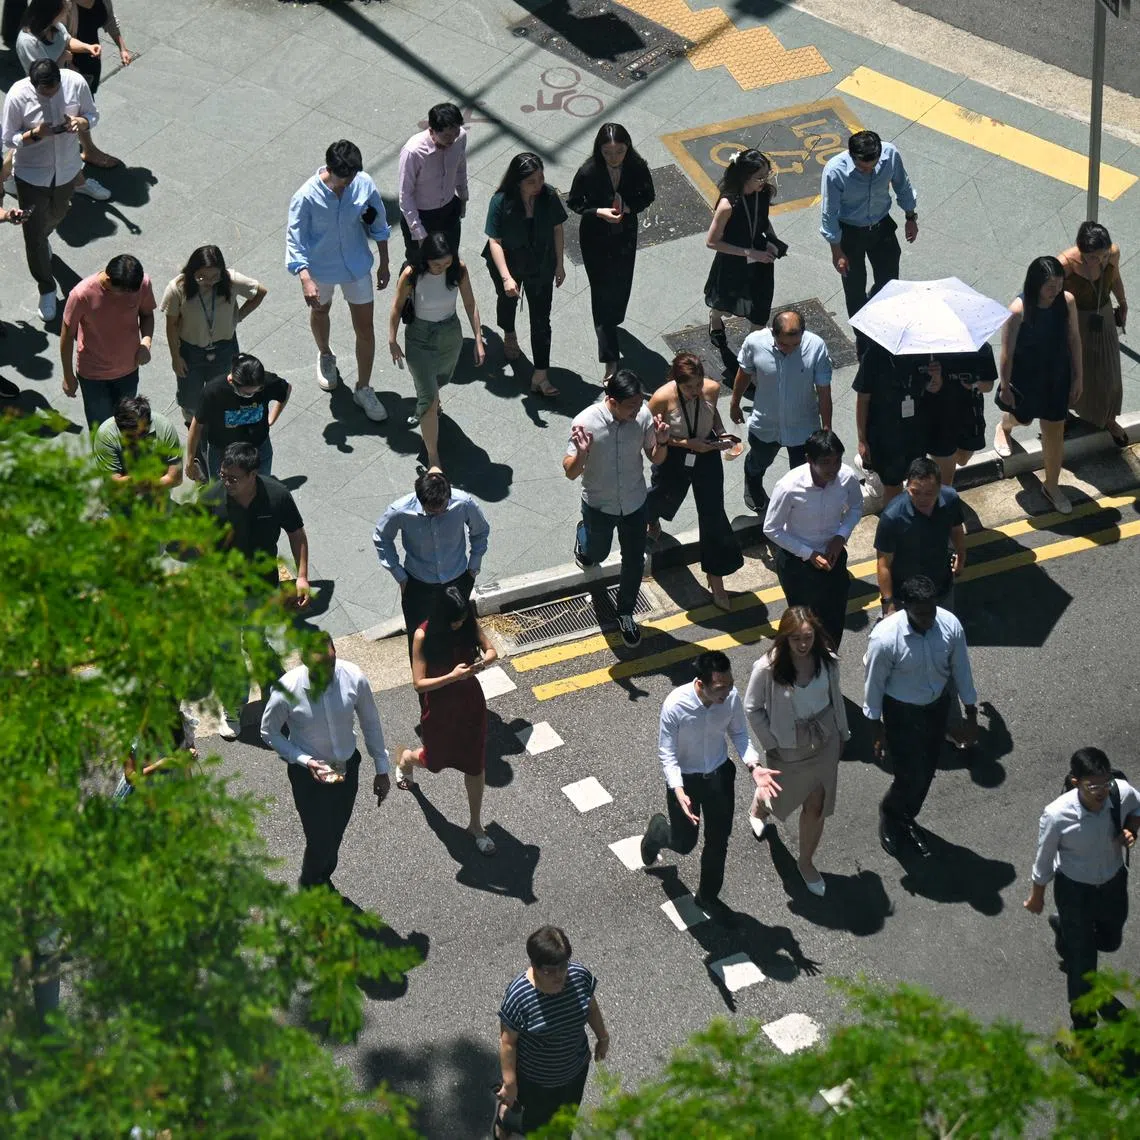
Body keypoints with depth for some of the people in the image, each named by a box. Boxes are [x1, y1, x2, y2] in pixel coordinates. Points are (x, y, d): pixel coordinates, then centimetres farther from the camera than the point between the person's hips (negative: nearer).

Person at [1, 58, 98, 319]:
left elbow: (92, 115, -4)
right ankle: (46, 288, 27)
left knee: (57, 215, 32)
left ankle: (42, 239, 67)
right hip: (31, 175, -3)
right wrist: (36, 134, -35)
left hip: (67, 170, 3)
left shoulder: (76, 82, -22)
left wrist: (81, 122, -28)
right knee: (34, 235, 5)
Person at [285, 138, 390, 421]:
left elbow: (378, 225, -4)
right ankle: (325, 356, 59)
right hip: (321, 269, -1)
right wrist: (306, 280, -36)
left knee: (365, 329, 7)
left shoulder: (364, 185, -20)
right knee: (320, 312, 27)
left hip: (357, 267, 1)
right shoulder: (306, 197, -29)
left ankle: (363, 389, 26)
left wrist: (384, 264, 5)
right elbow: (295, 241, -25)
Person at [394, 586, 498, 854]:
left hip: (471, 701, 3)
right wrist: (452, 676, -37)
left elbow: (491, 650, -1)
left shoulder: (469, 624, -15)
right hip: (440, 708, -3)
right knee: (435, 760, 23)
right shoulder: (424, 635, -27)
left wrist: (483, 661, -25)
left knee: (475, 764, 12)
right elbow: (419, 684, -24)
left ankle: (476, 825, 32)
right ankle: (406, 759, 61)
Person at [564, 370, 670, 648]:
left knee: (634, 563, 13)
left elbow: (656, 459, -4)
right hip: (599, 506, -2)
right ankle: (584, 535, 61)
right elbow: (570, 472, -22)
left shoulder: (643, 416, -19)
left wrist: (662, 441, -26)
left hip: (634, 504, 2)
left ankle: (625, 613, 39)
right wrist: (581, 453, -44)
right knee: (597, 554, 24)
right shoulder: (586, 422, -29)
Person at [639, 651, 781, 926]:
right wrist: (678, 793, -36)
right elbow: (667, 754, -23)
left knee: (719, 841, 17)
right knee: (684, 843, 14)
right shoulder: (675, 706, -34)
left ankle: (708, 896, 43)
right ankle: (659, 829, 51)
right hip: (685, 778, -3)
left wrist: (754, 767, -20)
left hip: (719, 774, 3)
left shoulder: (732, 697, -22)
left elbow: (739, 734, -4)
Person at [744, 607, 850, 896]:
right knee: (780, 798, 24)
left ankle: (806, 862, 38)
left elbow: (835, 697, 1)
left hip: (824, 742, 2)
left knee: (816, 807, 13)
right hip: (788, 748, -2)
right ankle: (758, 807, 63)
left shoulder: (827, 660, -17)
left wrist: (842, 734, 10)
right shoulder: (768, 668, -29)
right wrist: (770, 744, -12)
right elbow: (752, 708, -14)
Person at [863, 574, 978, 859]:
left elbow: (961, 670, -5)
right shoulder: (886, 638, -33)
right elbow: (875, 684, -17)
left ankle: (906, 819, 50)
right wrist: (877, 728, -6)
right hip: (902, 713, -4)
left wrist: (971, 715, 4)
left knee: (926, 773, 21)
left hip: (938, 706, 4)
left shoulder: (950, 625, -22)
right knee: (911, 777, 6)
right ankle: (889, 815, 41)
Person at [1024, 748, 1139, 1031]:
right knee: (1083, 961, 12)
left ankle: (1064, 929, 63)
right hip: (1075, 890, -4)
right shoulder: (1057, 816, -35)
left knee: (1110, 941, 30)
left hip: (1113, 883, 4)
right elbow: (1044, 859, -15)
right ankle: (1083, 1023, 39)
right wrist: (1036, 897, 1)